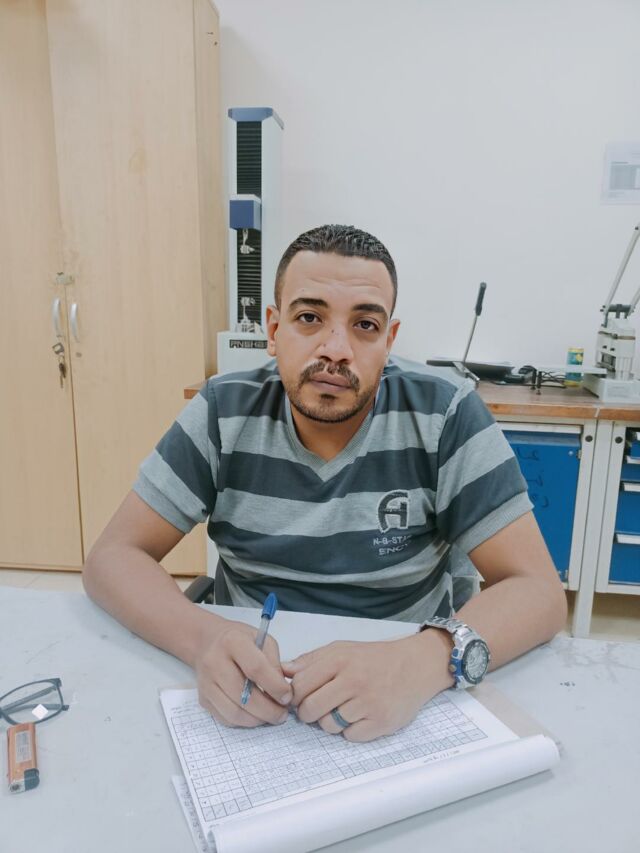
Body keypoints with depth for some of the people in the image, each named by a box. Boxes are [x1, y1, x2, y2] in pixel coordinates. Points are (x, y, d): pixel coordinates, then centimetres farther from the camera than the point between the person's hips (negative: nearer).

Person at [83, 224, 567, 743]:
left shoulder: (444, 414, -13)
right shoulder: (225, 412, -8)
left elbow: (538, 589, -15)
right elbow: (113, 557, -8)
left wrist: (424, 661, -35)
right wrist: (203, 637, -28)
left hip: (407, 704, 1)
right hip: (251, 694, 1)